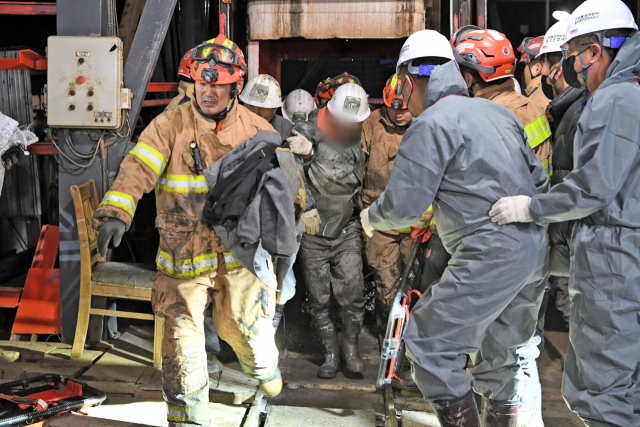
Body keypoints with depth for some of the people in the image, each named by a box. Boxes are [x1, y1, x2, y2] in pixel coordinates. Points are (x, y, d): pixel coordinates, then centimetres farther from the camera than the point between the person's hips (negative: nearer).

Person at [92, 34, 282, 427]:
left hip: (239, 248, 2)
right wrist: (116, 212, -34)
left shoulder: (257, 130, 1)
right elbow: (139, 168, -19)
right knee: (182, 334, 0)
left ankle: (263, 366, 49)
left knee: (244, 324, 13)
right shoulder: (172, 125, -7)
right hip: (185, 250, -1)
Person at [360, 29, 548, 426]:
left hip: (492, 253, -9)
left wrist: (370, 217, 9)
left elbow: (404, 206, -11)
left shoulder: (431, 123, -8)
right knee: (498, 350, 21)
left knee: (429, 344, 0)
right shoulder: (496, 110, 16)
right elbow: (538, 178, 18)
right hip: (536, 251, 9)